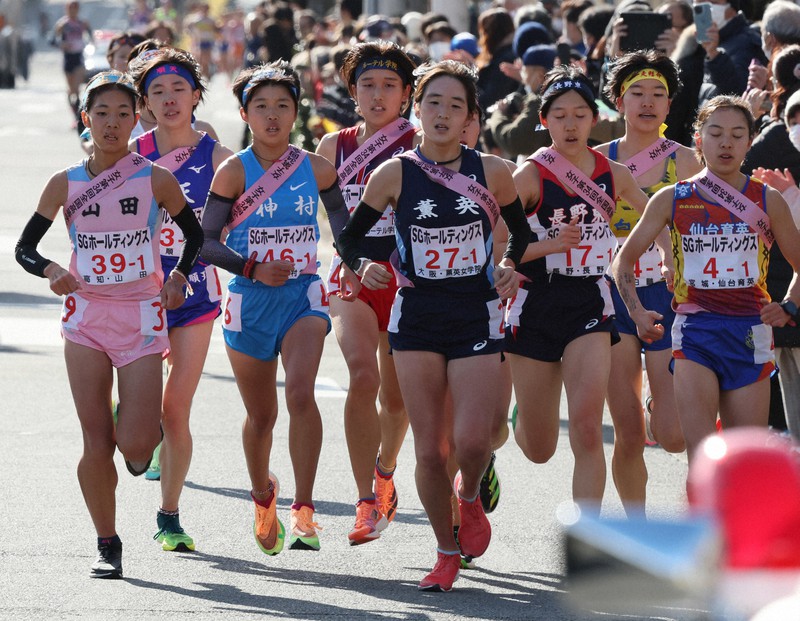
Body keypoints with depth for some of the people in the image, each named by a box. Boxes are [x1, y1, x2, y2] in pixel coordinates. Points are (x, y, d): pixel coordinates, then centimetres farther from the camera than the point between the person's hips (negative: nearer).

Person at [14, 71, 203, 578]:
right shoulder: (65, 184, 2)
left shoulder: (155, 179, -2)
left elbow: (196, 234, 11)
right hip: (86, 318, 1)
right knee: (96, 445, -4)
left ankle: (142, 437, 27)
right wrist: (50, 270, -13)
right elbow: (25, 247, 8)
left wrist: (179, 277, -5)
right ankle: (107, 545, 10)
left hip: (142, 318, -1)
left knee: (135, 444, -11)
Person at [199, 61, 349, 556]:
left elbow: (343, 227, 17)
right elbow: (207, 241, -6)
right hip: (250, 300, 0)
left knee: (301, 393, -24)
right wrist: (253, 268, -20)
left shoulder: (317, 169, 2)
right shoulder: (235, 172, -5)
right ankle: (263, 495, 41)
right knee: (261, 414, 12)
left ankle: (304, 511, -23)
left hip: (303, 296, 0)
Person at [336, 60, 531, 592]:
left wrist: (510, 266, -4)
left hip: (477, 319, -1)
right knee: (429, 450, 0)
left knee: (471, 440, -14)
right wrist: (362, 266, -13)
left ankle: (470, 496, 22)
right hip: (416, 318, 1)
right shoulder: (395, 175, -3)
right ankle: (447, 553, 18)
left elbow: (521, 231, 14)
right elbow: (349, 236, 7)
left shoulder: (492, 172, -2)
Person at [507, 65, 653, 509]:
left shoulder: (614, 175, 3)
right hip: (536, 305, -1)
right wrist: (550, 245, -22)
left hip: (590, 305, 1)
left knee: (587, 427, -20)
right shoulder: (529, 177, -7)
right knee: (538, 450, 9)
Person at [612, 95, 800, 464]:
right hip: (695, 331, -1)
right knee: (702, 459, -18)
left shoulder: (767, 201, 6)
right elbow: (624, 260, 12)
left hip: (749, 335, 1)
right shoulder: (673, 199, 5)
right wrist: (636, 311, -1)